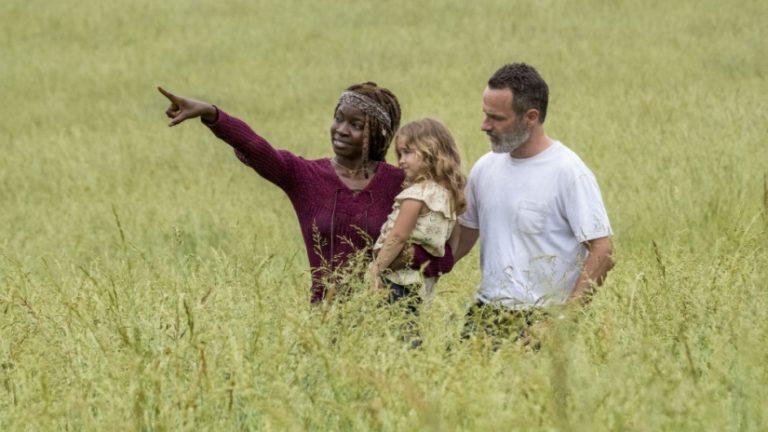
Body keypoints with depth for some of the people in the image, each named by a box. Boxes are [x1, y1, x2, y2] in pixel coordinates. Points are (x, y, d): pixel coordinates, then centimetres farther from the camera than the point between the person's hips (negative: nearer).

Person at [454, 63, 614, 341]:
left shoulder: (569, 172, -10)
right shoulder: (485, 168, 11)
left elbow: (602, 252, -12)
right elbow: (464, 235, 21)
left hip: (540, 320, -6)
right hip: (485, 313, 6)